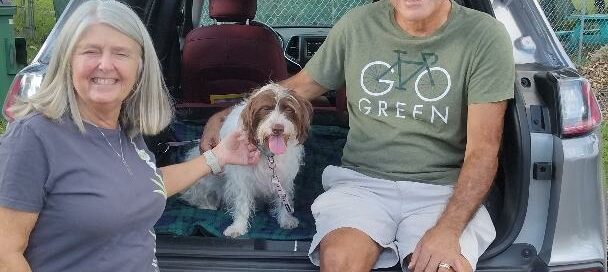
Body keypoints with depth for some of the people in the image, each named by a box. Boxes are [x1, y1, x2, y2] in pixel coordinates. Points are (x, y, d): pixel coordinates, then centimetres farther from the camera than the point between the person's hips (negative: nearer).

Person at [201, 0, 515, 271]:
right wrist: (223, 116, 11)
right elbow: (299, 87, 17)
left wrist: (448, 229, -22)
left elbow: (483, 150, -9)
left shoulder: (485, 36, -5)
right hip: (362, 181, 2)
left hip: (444, 188, -1)